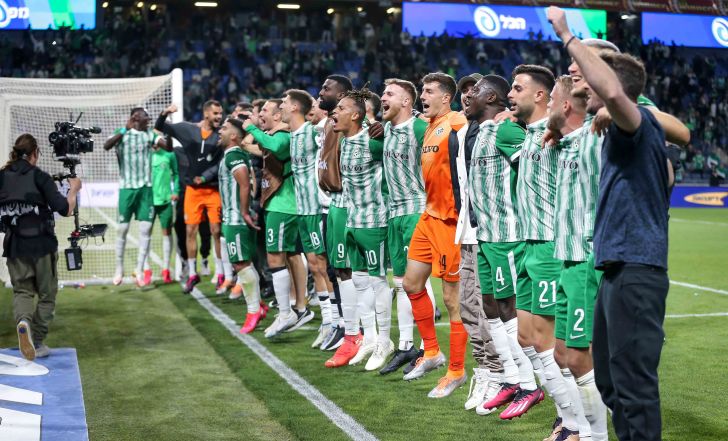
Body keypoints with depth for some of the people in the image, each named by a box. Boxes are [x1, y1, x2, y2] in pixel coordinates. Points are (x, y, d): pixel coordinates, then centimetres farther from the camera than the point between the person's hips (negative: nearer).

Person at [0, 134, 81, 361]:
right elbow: (64, 209, -13)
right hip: (42, 244, -3)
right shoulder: (39, 177, -9)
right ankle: (37, 342, 13)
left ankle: (23, 321, -19)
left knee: (21, 290, 12)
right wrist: (73, 190, 3)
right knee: (46, 294, 13)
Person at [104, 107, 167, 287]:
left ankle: (139, 271, 4)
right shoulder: (121, 133, -1)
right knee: (123, 229, 3)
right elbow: (106, 146, -20)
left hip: (146, 187, 3)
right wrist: (124, 130, -23)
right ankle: (119, 269, 17)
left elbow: (168, 146, -6)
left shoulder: (150, 134, 7)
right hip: (127, 187, -2)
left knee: (146, 228, -3)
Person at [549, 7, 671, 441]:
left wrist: (568, 36, -25)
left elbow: (612, 91, -33)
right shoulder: (626, 135, 18)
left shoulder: (640, 125, -12)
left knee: (633, 383, -7)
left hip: (635, 272, -10)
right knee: (610, 380, 17)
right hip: (618, 271, 10)